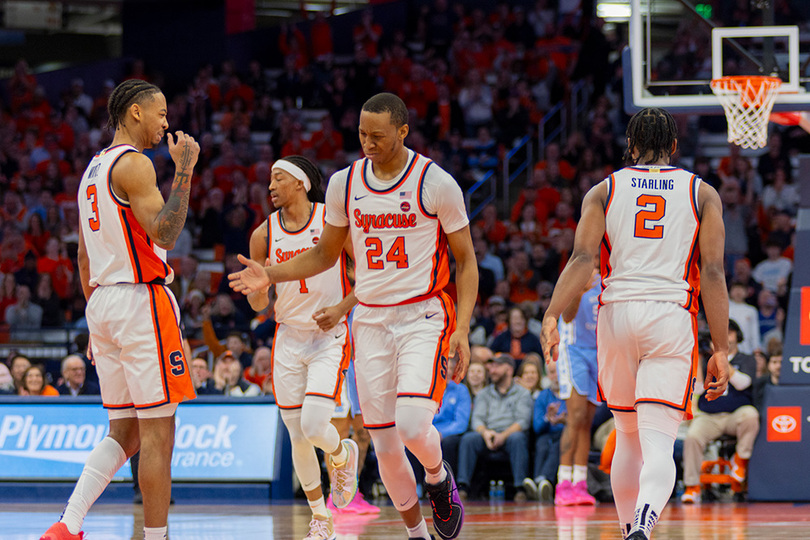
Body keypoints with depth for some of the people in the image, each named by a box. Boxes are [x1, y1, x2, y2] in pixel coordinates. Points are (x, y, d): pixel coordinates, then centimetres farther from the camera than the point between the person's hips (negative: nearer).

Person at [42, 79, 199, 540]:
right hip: (142, 300, -9)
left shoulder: (94, 168, 19)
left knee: (125, 431, 11)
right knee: (158, 431, -4)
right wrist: (184, 170, -15)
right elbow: (164, 233, -21)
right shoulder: (133, 164, -11)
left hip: (103, 300, 9)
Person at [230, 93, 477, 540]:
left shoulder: (435, 183, -9)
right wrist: (270, 276, 1)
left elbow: (466, 261, -2)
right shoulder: (344, 184, 3)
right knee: (385, 441, 1)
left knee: (412, 424, -22)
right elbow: (325, 255, 17)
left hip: (424, 317, -4)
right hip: (371, 320, 4)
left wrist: (463, 329, -11)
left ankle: (438, 476, 12)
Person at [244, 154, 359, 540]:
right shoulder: (264, 235, 1)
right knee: (298, 437, 3)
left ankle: (343, 454, 18)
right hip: (289, 338, 4)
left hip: (329, 337, -4)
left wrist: (341, 308, -14)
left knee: (314, 427, -18)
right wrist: (261, 285, -16)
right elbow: (257, 305, 6)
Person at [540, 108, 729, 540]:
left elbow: (582, 258, -4)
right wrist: (721, 350, 2)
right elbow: (712, 273, 2)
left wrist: (551, 317, -12)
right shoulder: (702, 193, 10)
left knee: (628, 435, 21)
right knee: (658, 444, -10)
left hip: (617, 314, 2)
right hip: (672, 317, -2)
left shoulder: (604, 190, 12)